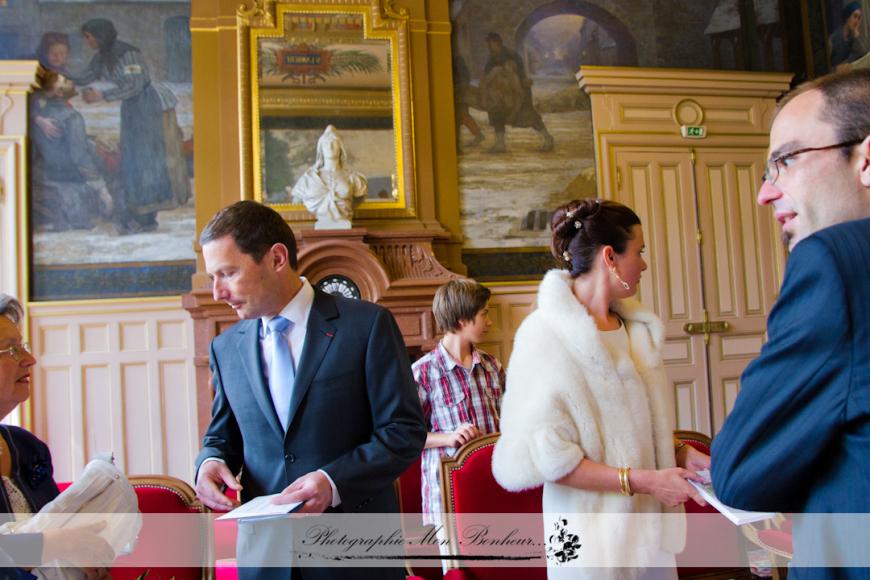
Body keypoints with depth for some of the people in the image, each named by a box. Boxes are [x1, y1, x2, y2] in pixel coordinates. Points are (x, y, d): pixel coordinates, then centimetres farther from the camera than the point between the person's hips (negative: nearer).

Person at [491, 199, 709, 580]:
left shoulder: (637, 327, 6)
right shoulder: (546, 335, -16)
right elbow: (548, 457, -18)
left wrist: (681, 454, 3)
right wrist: (643, 481, -18)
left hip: (649, 523, 7)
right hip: (592, 534, -6)